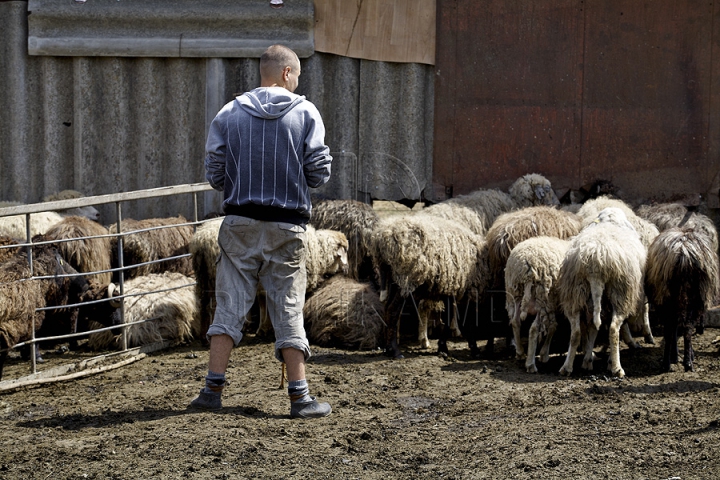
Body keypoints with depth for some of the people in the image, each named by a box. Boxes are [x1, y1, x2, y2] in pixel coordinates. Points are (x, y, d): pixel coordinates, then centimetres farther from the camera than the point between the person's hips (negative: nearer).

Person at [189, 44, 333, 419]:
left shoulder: (229, 114, 3)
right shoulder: (305, 113, -1)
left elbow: (214, 173, 1)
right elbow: (319, 172, -4)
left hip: (239, 223, 1)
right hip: (287, 226, -1)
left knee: (230, 303, 6)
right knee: (288, 309, 4)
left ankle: (213, 388, 2)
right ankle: (299, 396, 3)